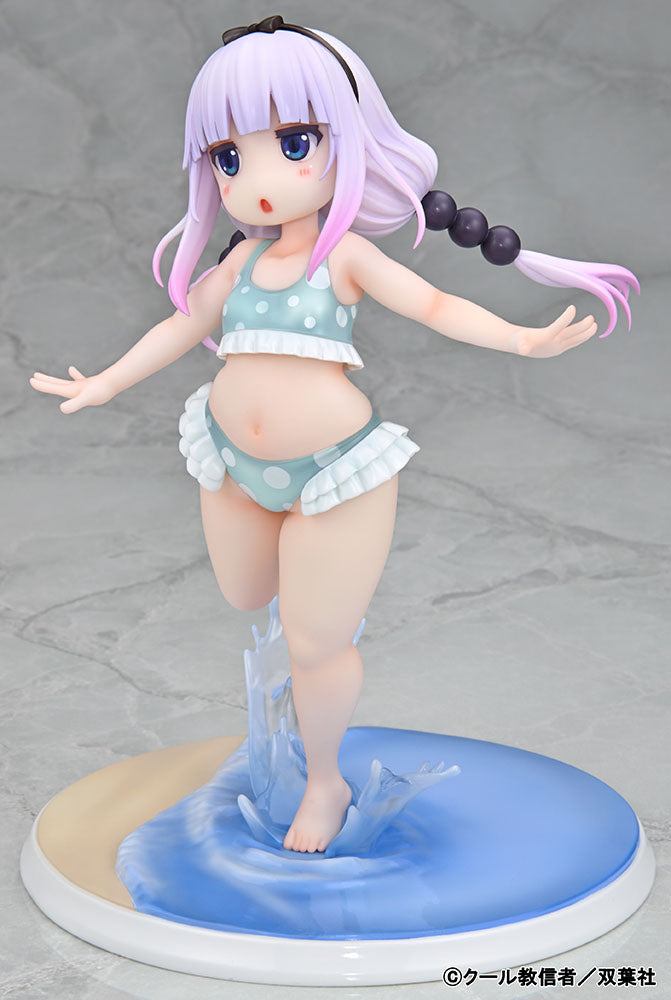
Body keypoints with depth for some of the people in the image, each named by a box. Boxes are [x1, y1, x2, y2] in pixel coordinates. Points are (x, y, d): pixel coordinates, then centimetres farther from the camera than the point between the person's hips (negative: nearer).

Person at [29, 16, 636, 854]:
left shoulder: (346, 253, -11)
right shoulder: (242, 260, 1)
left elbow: (435, 305, -12)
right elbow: (180, 326, 11)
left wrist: (523, 340, -25)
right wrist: (103, 385, 16)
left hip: (334, 470, -5)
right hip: (236, 466, 5)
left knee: (315, 645, 3)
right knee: (243, 598, 23)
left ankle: (325, 782, 26)